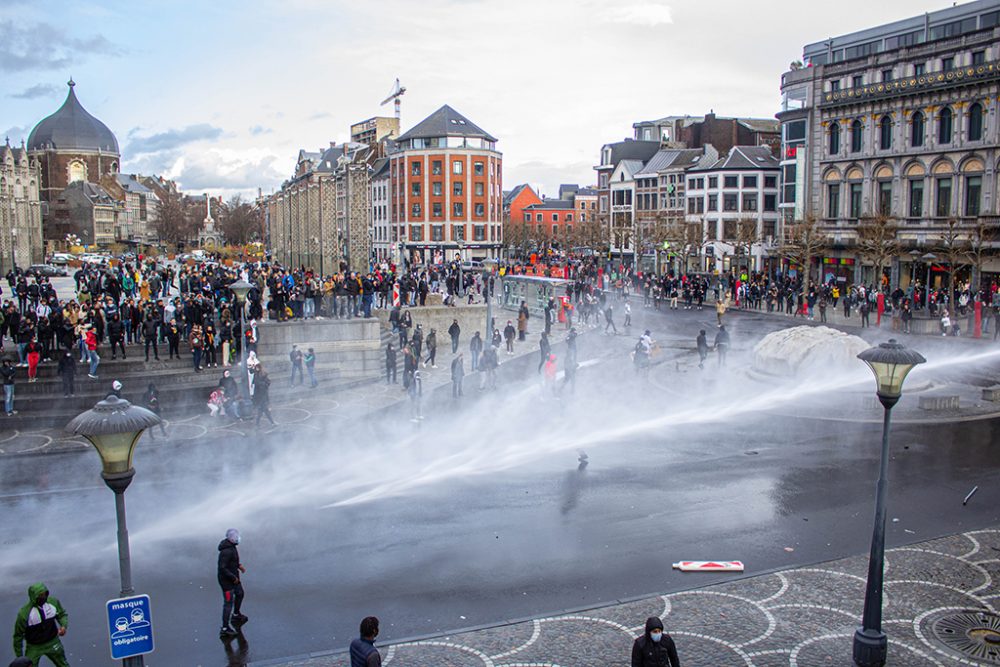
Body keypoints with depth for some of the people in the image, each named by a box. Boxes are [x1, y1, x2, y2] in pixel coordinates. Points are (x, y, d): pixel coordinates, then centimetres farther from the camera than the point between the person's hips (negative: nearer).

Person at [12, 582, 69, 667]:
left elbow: (62, 614, 1)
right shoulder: (24, 614, -26)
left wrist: (64, 626, -20)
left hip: (52, 642, 3)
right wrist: (19, 657, -5)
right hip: (34, 647, -3)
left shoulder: (53, 602, -17)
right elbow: (18, 635, -12)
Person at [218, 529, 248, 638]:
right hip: (227, 580, -10)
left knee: (239, 593, 28)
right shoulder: (226, 551, -30)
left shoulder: (232, 546, 1)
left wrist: (239, 565, 7)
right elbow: (222, 568, -30)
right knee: (228, 603, -4)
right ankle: (225, 628, 4)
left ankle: (236, 615, 49)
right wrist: (233, 578, -22)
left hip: (234, 577, 10)